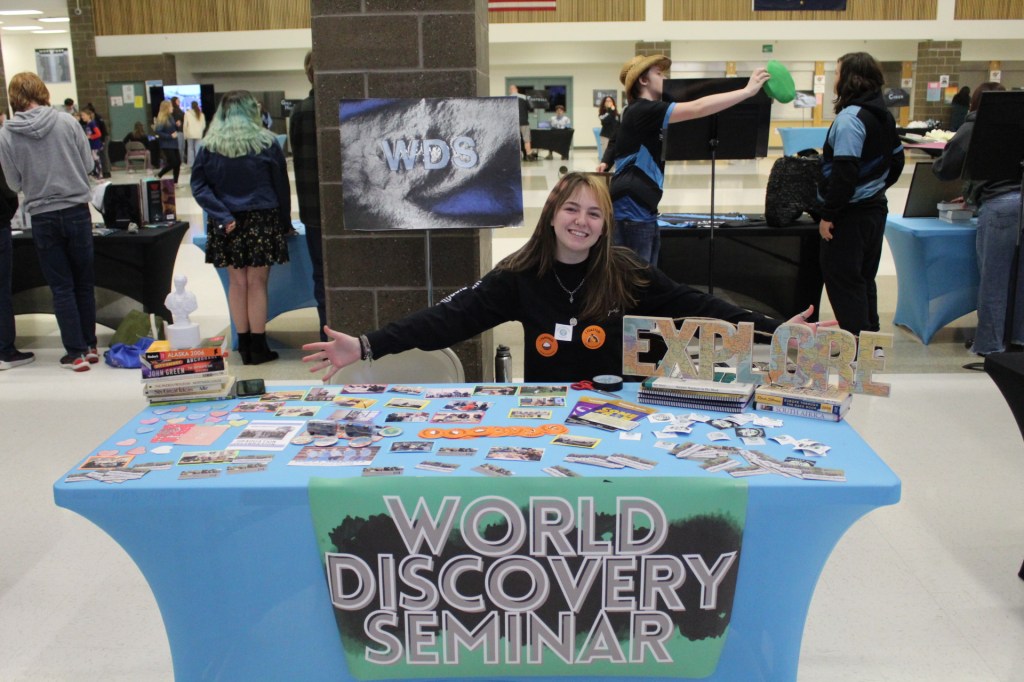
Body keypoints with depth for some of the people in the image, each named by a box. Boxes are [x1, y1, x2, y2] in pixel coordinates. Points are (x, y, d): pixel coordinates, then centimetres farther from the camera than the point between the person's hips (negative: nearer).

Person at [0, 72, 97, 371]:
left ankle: (76, 353, 9)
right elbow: (88, 164, 0)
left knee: (61, 287, 7)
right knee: (84, 283, 14)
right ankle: (90, 346, 21)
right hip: (77, 211, 1)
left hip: (43, 218, 0)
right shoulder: (67, 122, -7)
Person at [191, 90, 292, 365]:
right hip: (261, 219, -2)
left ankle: (244, 346, 15)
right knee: (257, 283, 1)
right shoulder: (267, 143, -1)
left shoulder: (209, 146, 4)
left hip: (228, 225, 2)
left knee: (237, 283, 9)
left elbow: (199, 187, -3)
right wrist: (284, 223, 11)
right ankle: (258, 347, 5)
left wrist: (223, 217, -8)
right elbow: (281, 185, 3)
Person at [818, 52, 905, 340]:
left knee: (842, 281, 0)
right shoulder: (884, 115, 10)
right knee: (864, 279, 18)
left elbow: (844, 172, -24)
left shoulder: (850, 118, -19)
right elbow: (896, 161, 18)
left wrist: (828, 214, -19)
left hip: (850, 214, -9)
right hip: (876, 208, 9)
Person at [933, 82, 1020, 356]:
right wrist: (972, 192, 36)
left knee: (993, 279, 1)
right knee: (1019, 276, 13)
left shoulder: (972, 128, 7)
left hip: (1001, 205, -5)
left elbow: (943, 169, 13)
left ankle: (989, 345, 7)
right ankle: (1018, 336, 22)